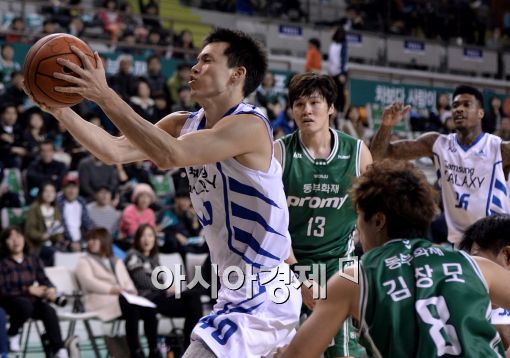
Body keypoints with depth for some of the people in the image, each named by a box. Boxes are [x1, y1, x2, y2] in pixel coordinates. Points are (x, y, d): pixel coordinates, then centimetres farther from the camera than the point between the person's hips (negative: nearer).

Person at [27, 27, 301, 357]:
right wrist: (61, 110, -9)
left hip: (261, 297, -10)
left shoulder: (249, 126, -19)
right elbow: (115, 151, 2)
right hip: (244, 292, 10)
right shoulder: (185, 124, 8)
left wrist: (106, 97, -32)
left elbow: (169, 155, -32)